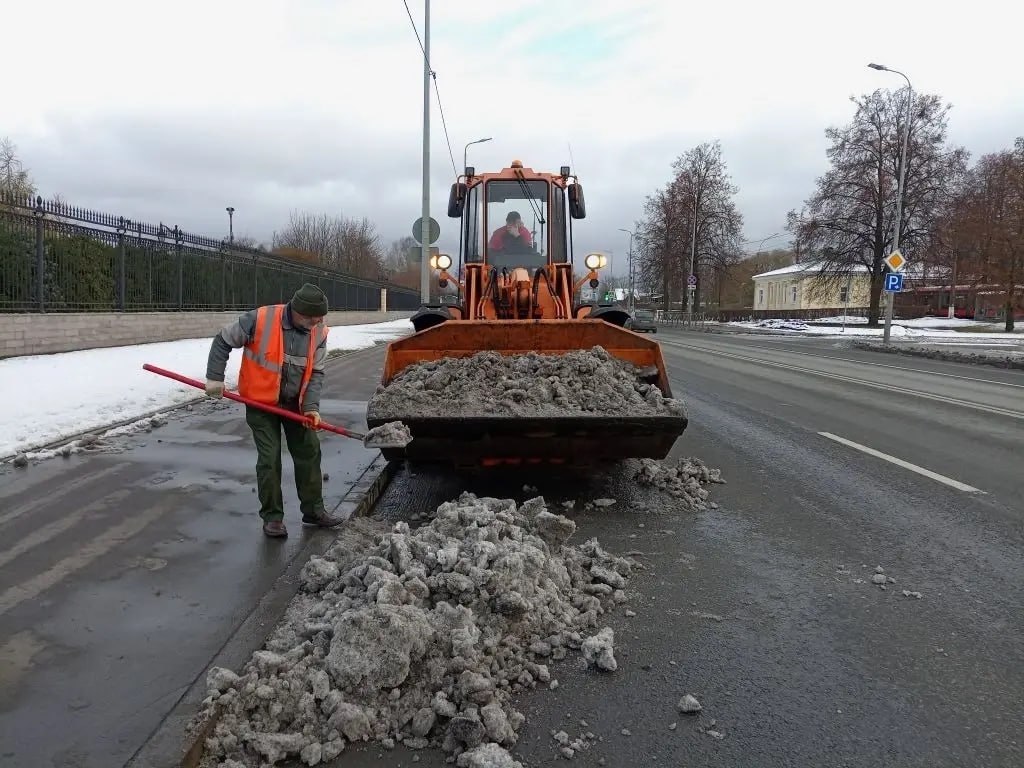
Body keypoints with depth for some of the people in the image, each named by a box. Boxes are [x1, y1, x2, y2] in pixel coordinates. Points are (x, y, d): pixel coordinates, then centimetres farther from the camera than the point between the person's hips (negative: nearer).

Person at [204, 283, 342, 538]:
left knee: (309, 452, 6)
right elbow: (222, 342, -10)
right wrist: (215, 378, -13)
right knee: (269, 459, -4)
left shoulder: (319, 333, -10)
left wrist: (311, 406, -16)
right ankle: (272, 516, 10)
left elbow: (316, 373, -3)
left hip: (295, 403, 4)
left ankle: (313, 509, 20)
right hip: (261, 402, -4)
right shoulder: (259, 319, -23)